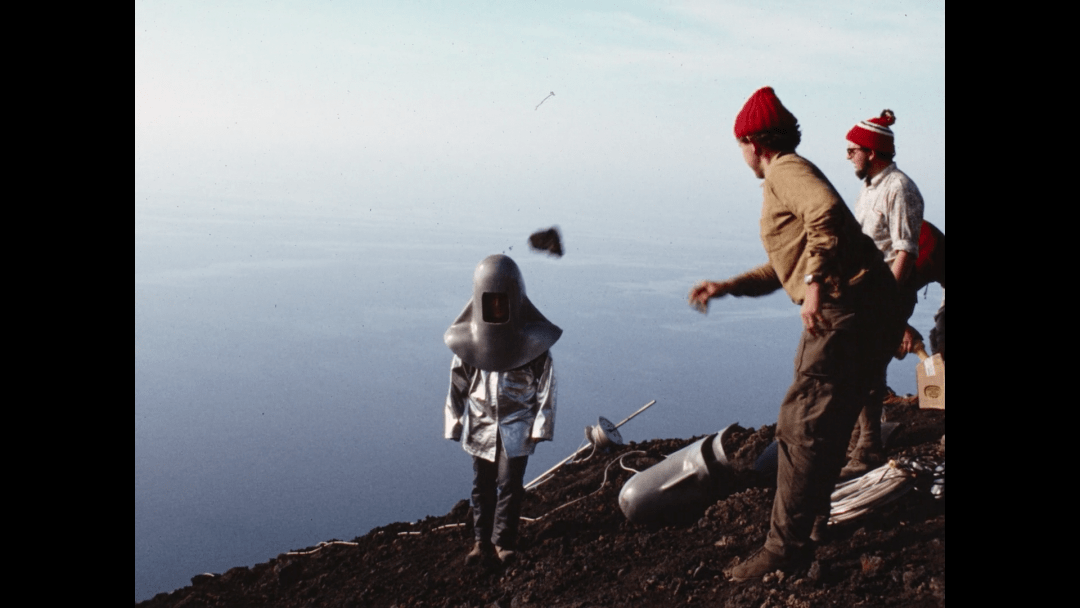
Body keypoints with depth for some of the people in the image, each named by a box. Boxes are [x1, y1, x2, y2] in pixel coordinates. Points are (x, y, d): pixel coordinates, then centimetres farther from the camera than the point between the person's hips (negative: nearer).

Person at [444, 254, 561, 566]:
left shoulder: (531, 338, -10)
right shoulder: (469, 338, -5)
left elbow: (545, 383, -4)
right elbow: (458, 383, 4)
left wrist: (540, 426, -6)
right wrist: (456, 423, 4)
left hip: (517, 425, -2)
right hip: (481, 424, 2)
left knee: (510, 484, -1)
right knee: (482, 484, 8)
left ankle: (504, 541, 15)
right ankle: (483, 540, 21)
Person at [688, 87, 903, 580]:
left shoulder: (786, 170, -5)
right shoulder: (788, 178, 26)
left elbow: (828, 213, -28)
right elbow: (782, 270, 31)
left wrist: (815, 281, -30)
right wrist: (726, 287, 25)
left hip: (846, 310, -11)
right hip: (862, 312, 11)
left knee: (802, 425, -8)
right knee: (826, 421, 22)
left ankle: (787, 546, -3)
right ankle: (813, 512, 37)